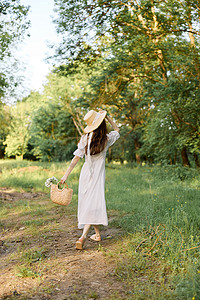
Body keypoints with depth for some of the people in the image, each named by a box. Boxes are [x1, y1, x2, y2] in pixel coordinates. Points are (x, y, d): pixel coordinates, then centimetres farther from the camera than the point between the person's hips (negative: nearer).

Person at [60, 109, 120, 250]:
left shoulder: (85, 139, -7)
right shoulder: (107, 139, -7)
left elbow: (76, 158, -8)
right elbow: (117, 130, 15)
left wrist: (66, 175, -2)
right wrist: (107, 116, 8)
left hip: (86, 174, 2)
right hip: (98, 175, -2)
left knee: (88, 203, 13)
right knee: (94, 204, -4)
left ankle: (97, 234, 25)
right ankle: (83, 237, -20)